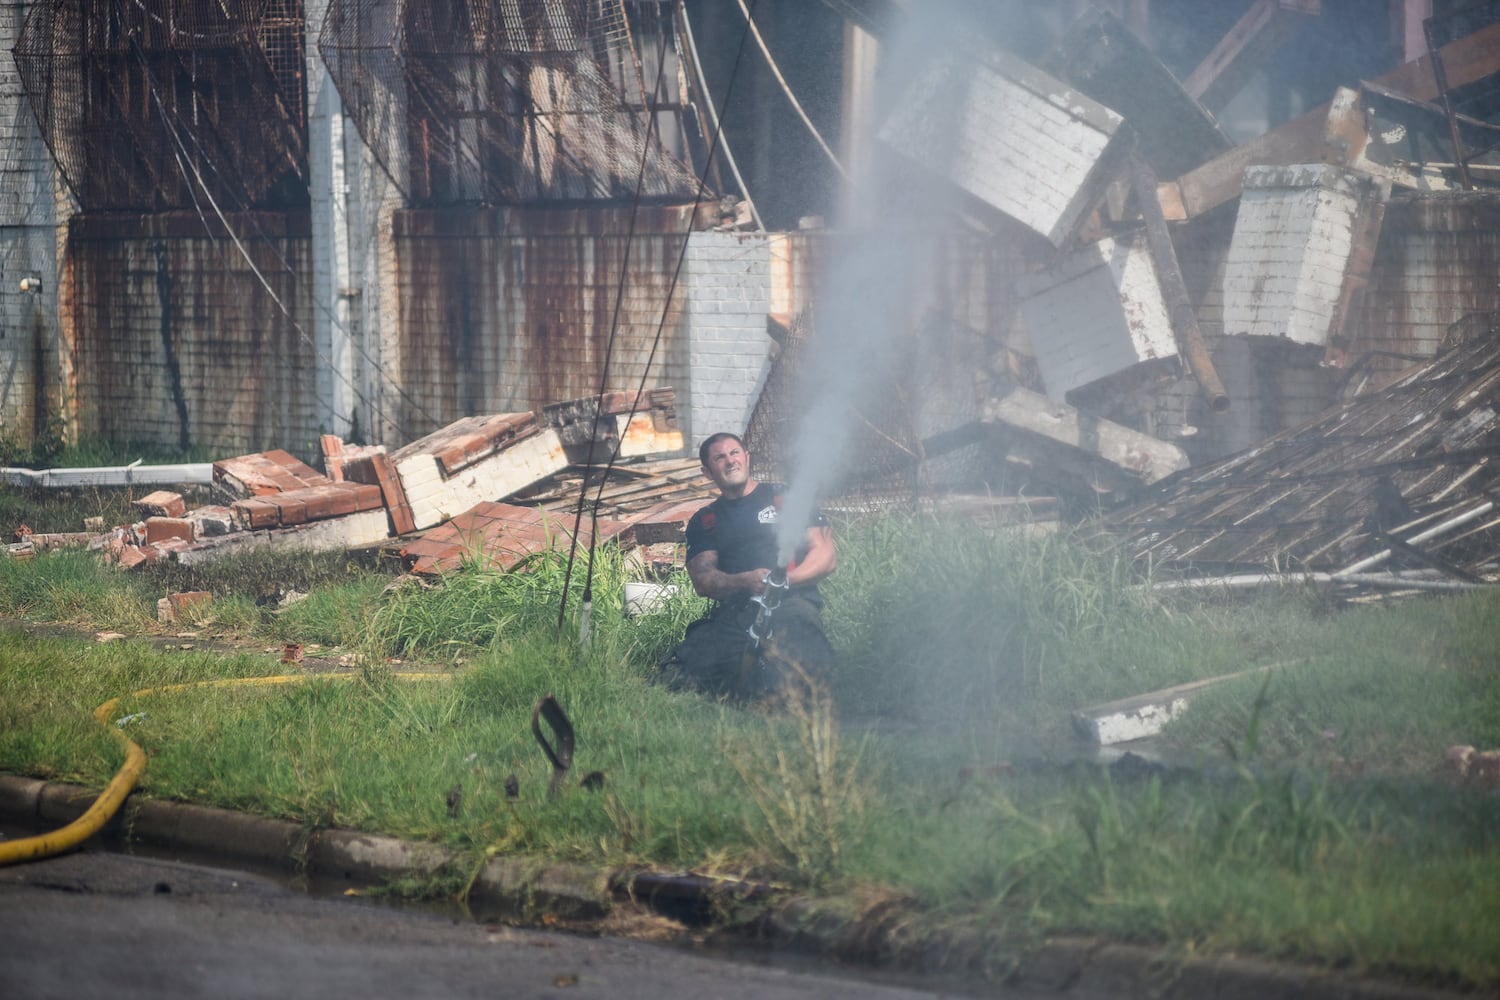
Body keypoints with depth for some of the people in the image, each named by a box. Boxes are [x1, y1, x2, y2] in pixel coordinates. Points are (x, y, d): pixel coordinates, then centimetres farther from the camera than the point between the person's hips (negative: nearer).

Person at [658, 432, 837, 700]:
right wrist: (746, 582, -13)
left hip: (790, 603, -3)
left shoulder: (785, 498, 17)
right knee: (677, 675, -27)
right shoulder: (704, 522, 24)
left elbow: (826, 557, 9)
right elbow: (702, 581, 9)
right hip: (732, 615, 3)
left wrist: (785, 581, -11)